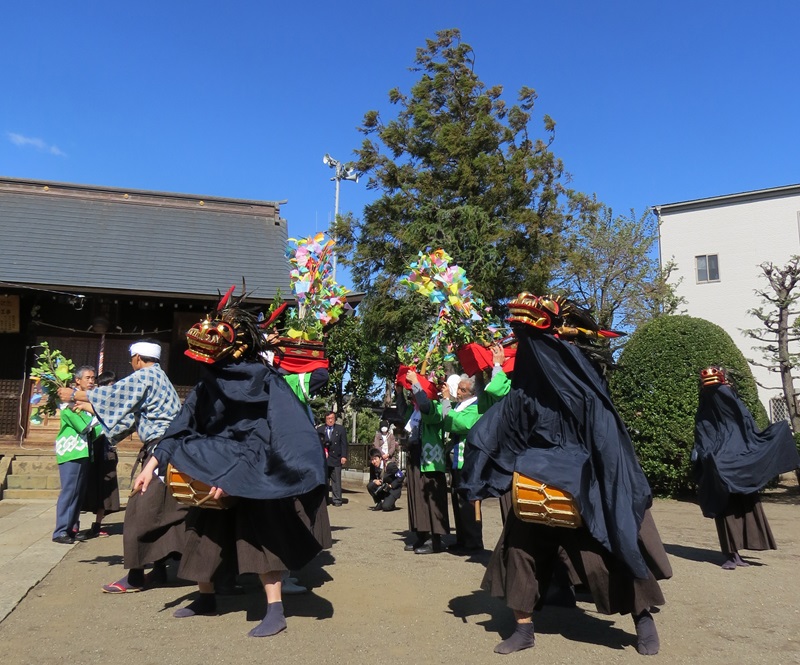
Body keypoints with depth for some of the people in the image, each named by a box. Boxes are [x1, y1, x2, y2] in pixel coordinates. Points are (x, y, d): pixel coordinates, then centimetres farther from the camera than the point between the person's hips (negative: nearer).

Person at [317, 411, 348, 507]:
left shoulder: (340, 429, 6)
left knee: (336, 481, 0)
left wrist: (344, 456, -6)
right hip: (323, 459, 1)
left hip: (336, 458, -1)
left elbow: (344, 444, 2)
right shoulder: (319, 429, 9)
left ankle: (337, 500, 6)